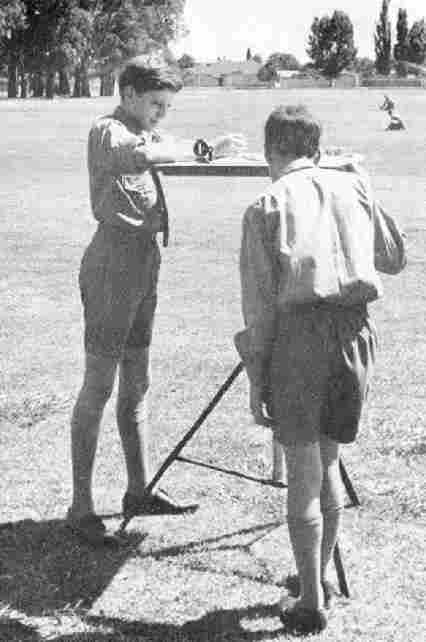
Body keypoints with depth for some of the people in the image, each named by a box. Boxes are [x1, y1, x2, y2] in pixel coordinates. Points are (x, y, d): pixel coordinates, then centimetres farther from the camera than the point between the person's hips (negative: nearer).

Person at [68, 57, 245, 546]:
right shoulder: (106, 131, -11)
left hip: (146, 259, 9)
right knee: (98, 386, -6)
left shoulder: (146, 134, 18)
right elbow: (142, 155, -32)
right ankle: (81, 508, 0)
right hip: (113, 259, -9)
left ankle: (139, 491, 23)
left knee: (136, 384, 13)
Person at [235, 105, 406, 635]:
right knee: (327, 460, 20)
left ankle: (311, 606, 10)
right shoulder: (351, 184, 10)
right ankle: (321, 578, 30)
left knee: (302, 474, 4)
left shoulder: (266, 207, 0)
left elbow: (259, 306, -4)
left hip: (298, 335, -4)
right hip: (354, 332, 4)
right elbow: (394, 258, 21)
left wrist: (256, 378, 0)